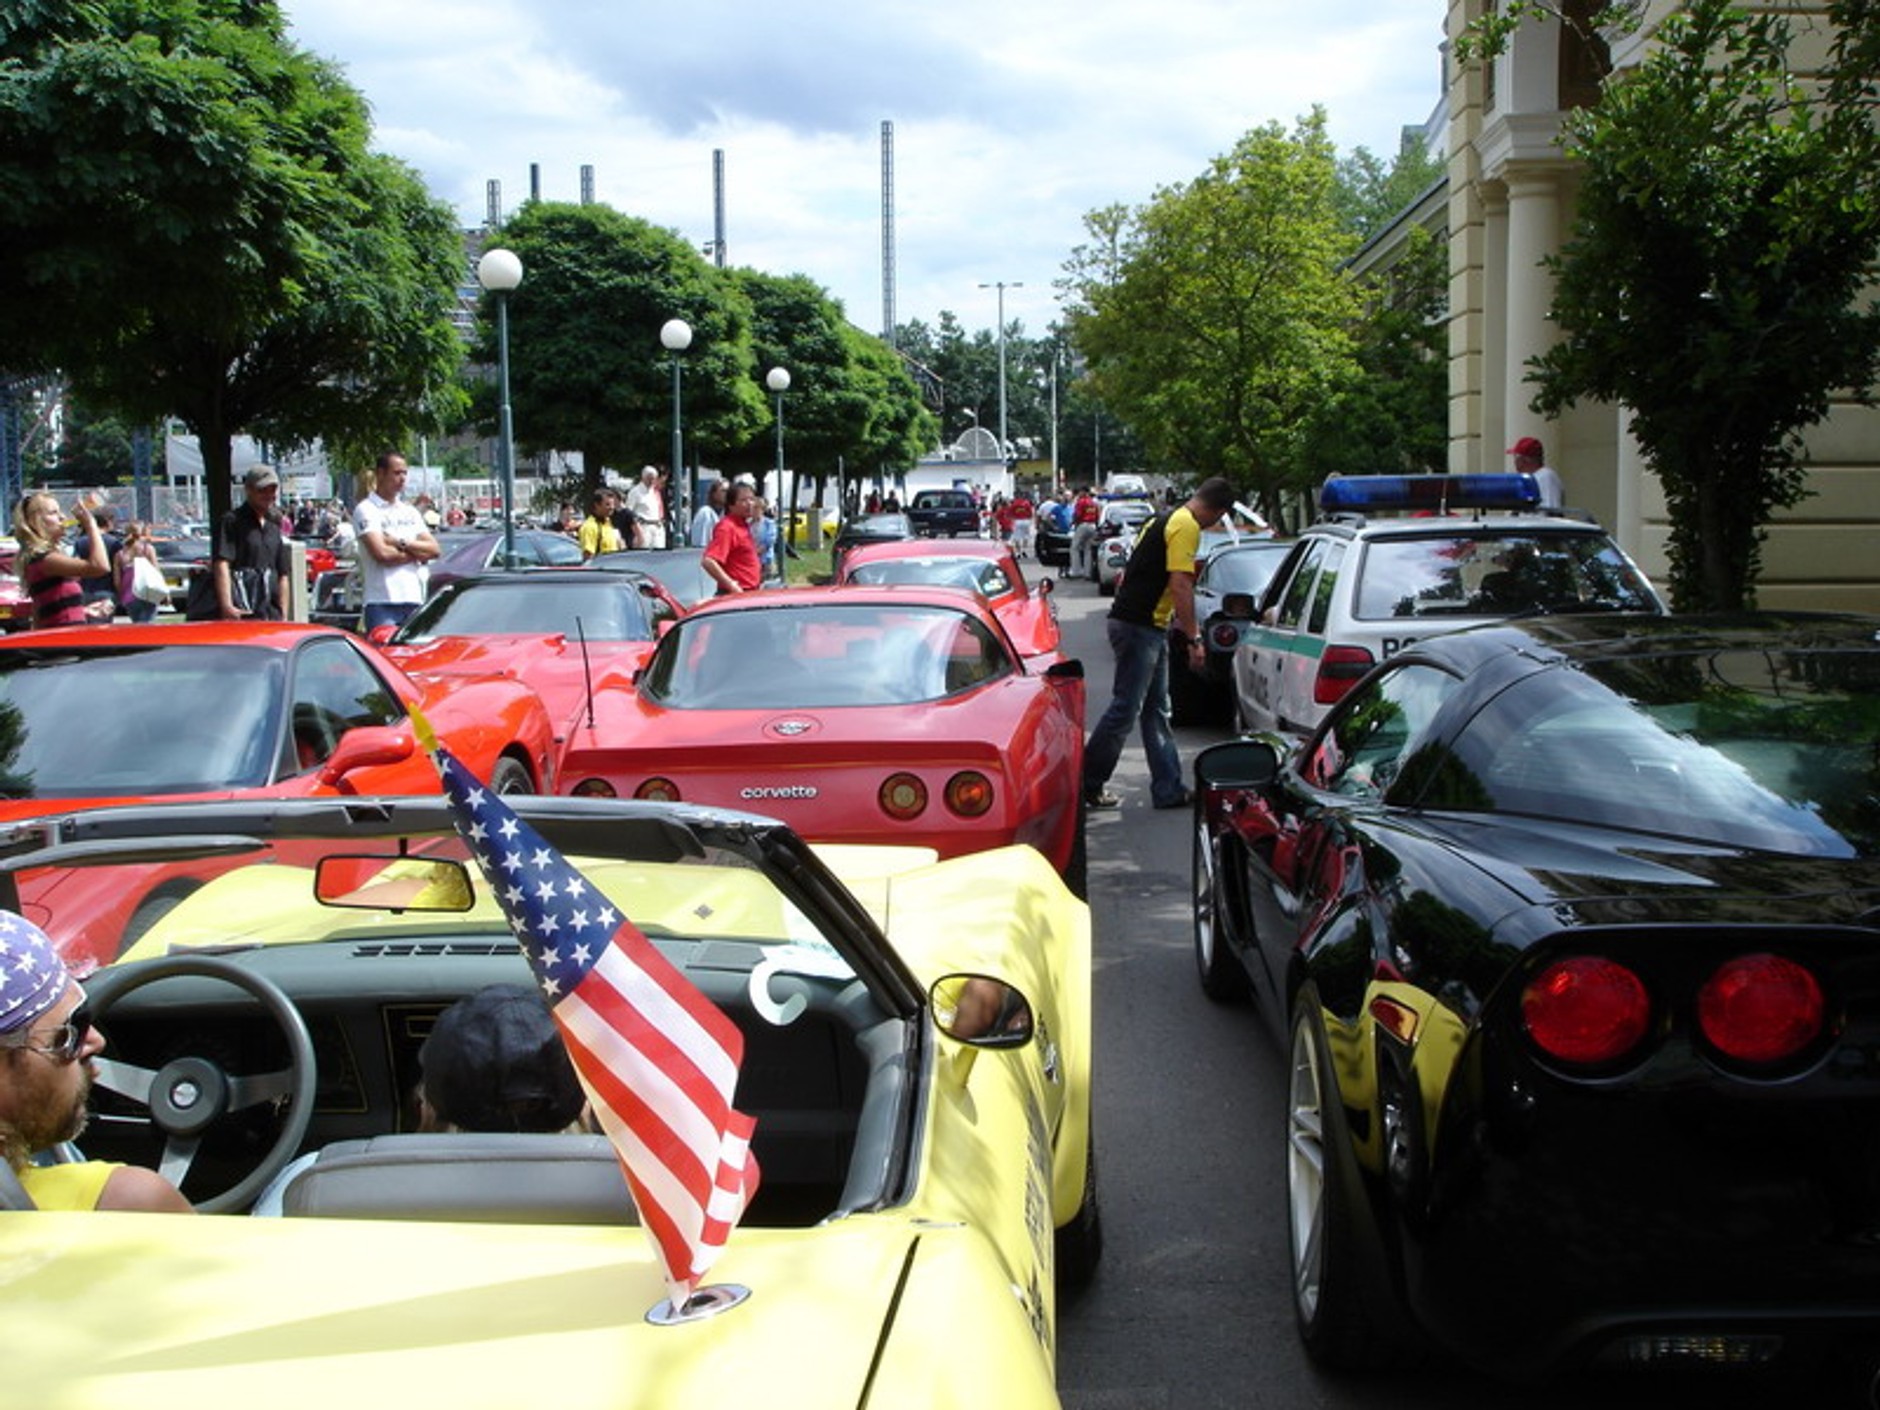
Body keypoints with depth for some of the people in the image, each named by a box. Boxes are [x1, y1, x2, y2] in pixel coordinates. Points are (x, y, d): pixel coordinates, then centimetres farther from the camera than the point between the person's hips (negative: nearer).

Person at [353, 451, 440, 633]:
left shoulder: (409, 512, 18)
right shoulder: (365, 510, -2)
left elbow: (434, 549, 7)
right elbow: (382, 554, -15)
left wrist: (400, 543, -6)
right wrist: (418, 553, -1)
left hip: (415, 602, 6)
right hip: (383, 604, -6)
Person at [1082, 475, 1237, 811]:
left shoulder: (1166, 519, 17)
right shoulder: (1186, 526, -14)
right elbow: (1180, 585, -21)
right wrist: (1194, 638, -18)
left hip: (1147, 626, 11)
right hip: (1139, 627, -11)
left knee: (1156, 711, 12)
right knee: (1125, 709, -6)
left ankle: (1169, 789, 15)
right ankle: (1087, 785, 2)